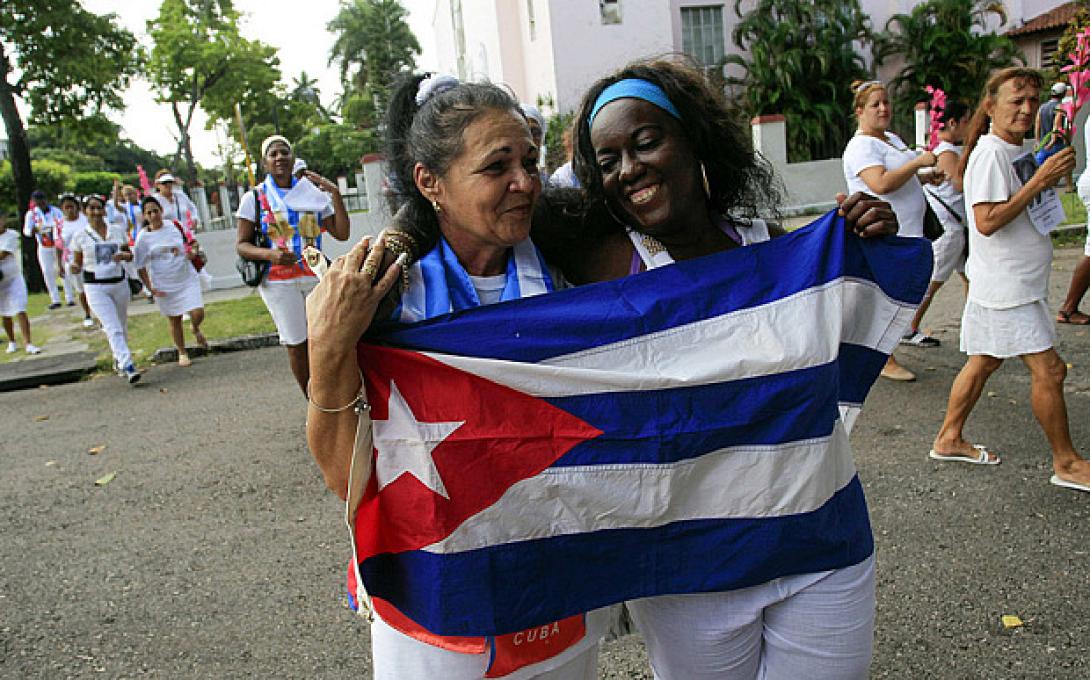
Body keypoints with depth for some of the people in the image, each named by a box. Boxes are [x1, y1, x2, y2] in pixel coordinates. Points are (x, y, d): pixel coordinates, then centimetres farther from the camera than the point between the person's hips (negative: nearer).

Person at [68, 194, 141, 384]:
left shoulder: (118, 231, 4)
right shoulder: (80, 236, -1)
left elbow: (130, 255, 12)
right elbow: (77, 264, 5)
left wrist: (123, 255, -10)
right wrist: (75, 268, -18)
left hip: (119, 283, 3)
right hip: (95, 287, -3)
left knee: (122, 326, 15)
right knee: (113, 329, -14)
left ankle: (118, 360, 36)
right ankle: (128, 367, -19)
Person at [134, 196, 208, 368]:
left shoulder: (174, 226, 0)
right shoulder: (143, 237, -6)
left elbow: (187, 244, 17)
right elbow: (140, 267, -2)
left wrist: (191, 253, -7)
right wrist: (150, 288, -9)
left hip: (187, 279, 1)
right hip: (164, 286, -1)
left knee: (197, 314, -12)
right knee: (175, 320, 10)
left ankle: (196, 330, 25)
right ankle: (182, 353, 29)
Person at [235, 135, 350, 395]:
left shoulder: (311, 192, 8)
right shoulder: (254, 198, 2)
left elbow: (341, 234, 2)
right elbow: (241, 245, 0)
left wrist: (335, 194, -8)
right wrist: (269, 254, -20)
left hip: (314, 276, 2)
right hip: (278, 282, -2)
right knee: (296, 344, 3)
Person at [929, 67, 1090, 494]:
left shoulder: (1014, 151, 14)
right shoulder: (989, 153, -16)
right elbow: (987, 221, -24)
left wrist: (1050, 172, 8)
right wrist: (1040, 180, -23)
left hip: (1017, 282, 10)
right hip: (1007, 286, -10)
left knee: (984, 361, 14)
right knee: (1048, 369, -5)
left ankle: (949, 439, 24)